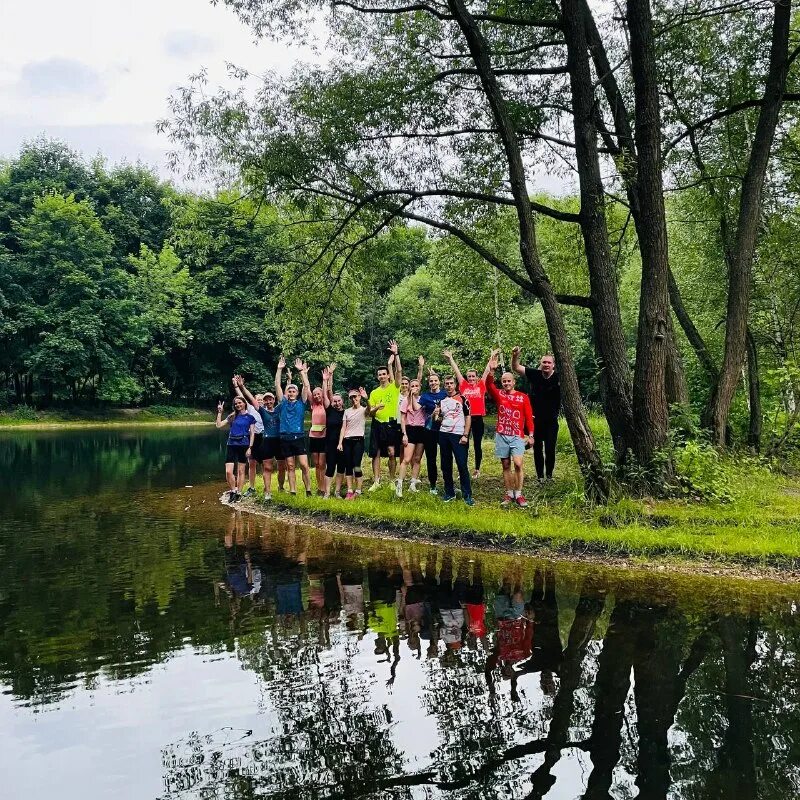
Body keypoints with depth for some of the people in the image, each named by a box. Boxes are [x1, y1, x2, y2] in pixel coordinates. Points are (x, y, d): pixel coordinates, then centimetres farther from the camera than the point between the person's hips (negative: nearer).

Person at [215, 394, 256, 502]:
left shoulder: (250, 417, 4)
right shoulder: (232, 416, 13)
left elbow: (252, 434, 1)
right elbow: (219, 425, 7)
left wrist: (250, 448, -8)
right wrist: (220, 412, 1)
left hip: (243, 445, -2)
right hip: (231, 445, 3)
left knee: (241, 471, 3)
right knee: (228, 471, -7)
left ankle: (238, 493, 11)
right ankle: (232, 491, 11)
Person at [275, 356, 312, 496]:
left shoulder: (301, 403, 6)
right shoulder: (283, 403, 9)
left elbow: (306, 386, -4)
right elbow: (277, 386, 4)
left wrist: (302, 371, -8)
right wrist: (279, 369, -3)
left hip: (299, 437, -2)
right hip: (285, 438, 2)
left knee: (304, 465, -8)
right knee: (290, 467, 6)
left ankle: (308, 491, 1)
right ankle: (292, 492, 9)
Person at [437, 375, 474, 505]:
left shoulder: (462, 399, 0)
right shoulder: (441, 401, 13)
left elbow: (468, 417, -3)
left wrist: (465, 435, -11)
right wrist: (436, 415, -3)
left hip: (458, 435, -5)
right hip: (443, 435, 5)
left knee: (462, 465, -8)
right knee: (446, 465, 7)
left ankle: (467, 495, -2)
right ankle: (449, 492, 17)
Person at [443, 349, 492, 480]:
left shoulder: (481, 385, 5)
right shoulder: (463, 385, 7)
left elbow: (487, 371, 8)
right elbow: (456, 370, 9)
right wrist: (450, 358, 7)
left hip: (478, 418, -1)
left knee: (477, 445, 7)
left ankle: (477, 470, 18)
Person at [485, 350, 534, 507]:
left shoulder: (523, 397, 2)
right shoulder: (499, 395, 5)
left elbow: (528, 417, 2)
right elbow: (489, 385, -14)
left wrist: (531, 435, -4)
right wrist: (491, 369, -30)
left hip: (517, 436, -2)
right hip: (501, 436, 2)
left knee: (518, 464, -14)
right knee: (505, 466, 6)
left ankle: (518, 495, -3)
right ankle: (509, 494, 14)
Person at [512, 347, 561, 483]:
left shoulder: (558, 378, -10)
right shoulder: (534, 374, -7)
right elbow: (516, 368, -10)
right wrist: (515, 356, -28)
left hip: (551, 421, -1)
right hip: (535, 419, 1)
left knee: (550, 449, 2)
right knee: (537, 449, 9)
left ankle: (549, 474, 19)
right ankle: (540, 475, 20)